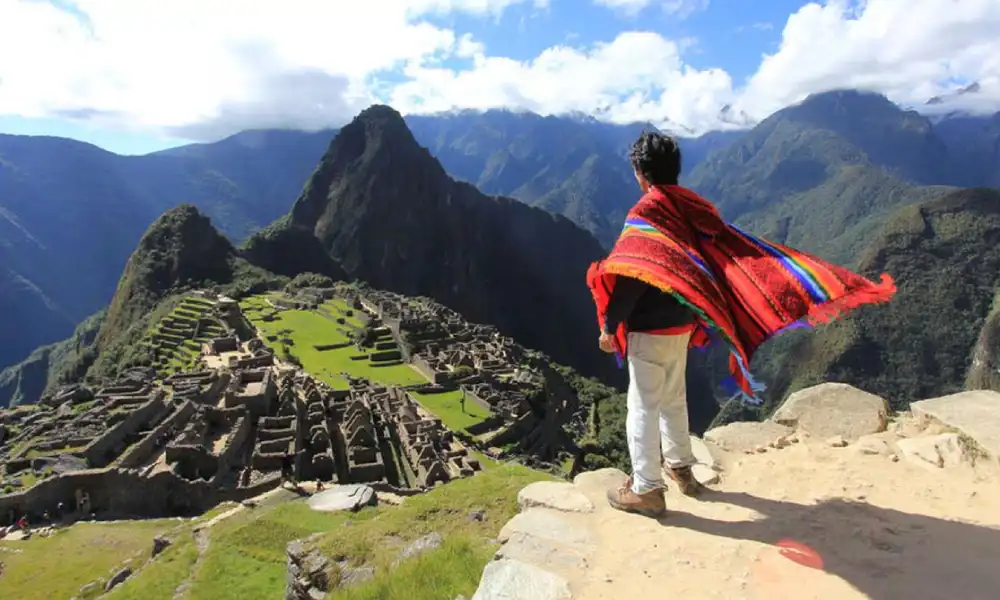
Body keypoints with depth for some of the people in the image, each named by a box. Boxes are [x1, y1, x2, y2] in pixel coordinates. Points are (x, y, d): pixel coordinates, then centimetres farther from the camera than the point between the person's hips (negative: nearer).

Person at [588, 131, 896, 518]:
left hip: (648, 330, -8)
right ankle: (680, 467, 38)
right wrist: (796, 281, 5)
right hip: (680, 326, 8)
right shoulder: (690, 208, 4)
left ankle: (646, 490, 13)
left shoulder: (644, 214, -18)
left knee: (643, 407, 3)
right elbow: (736, 250, 1)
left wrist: (609, 327, -18)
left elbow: (628, 278, -24)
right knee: (673, 399, 22)